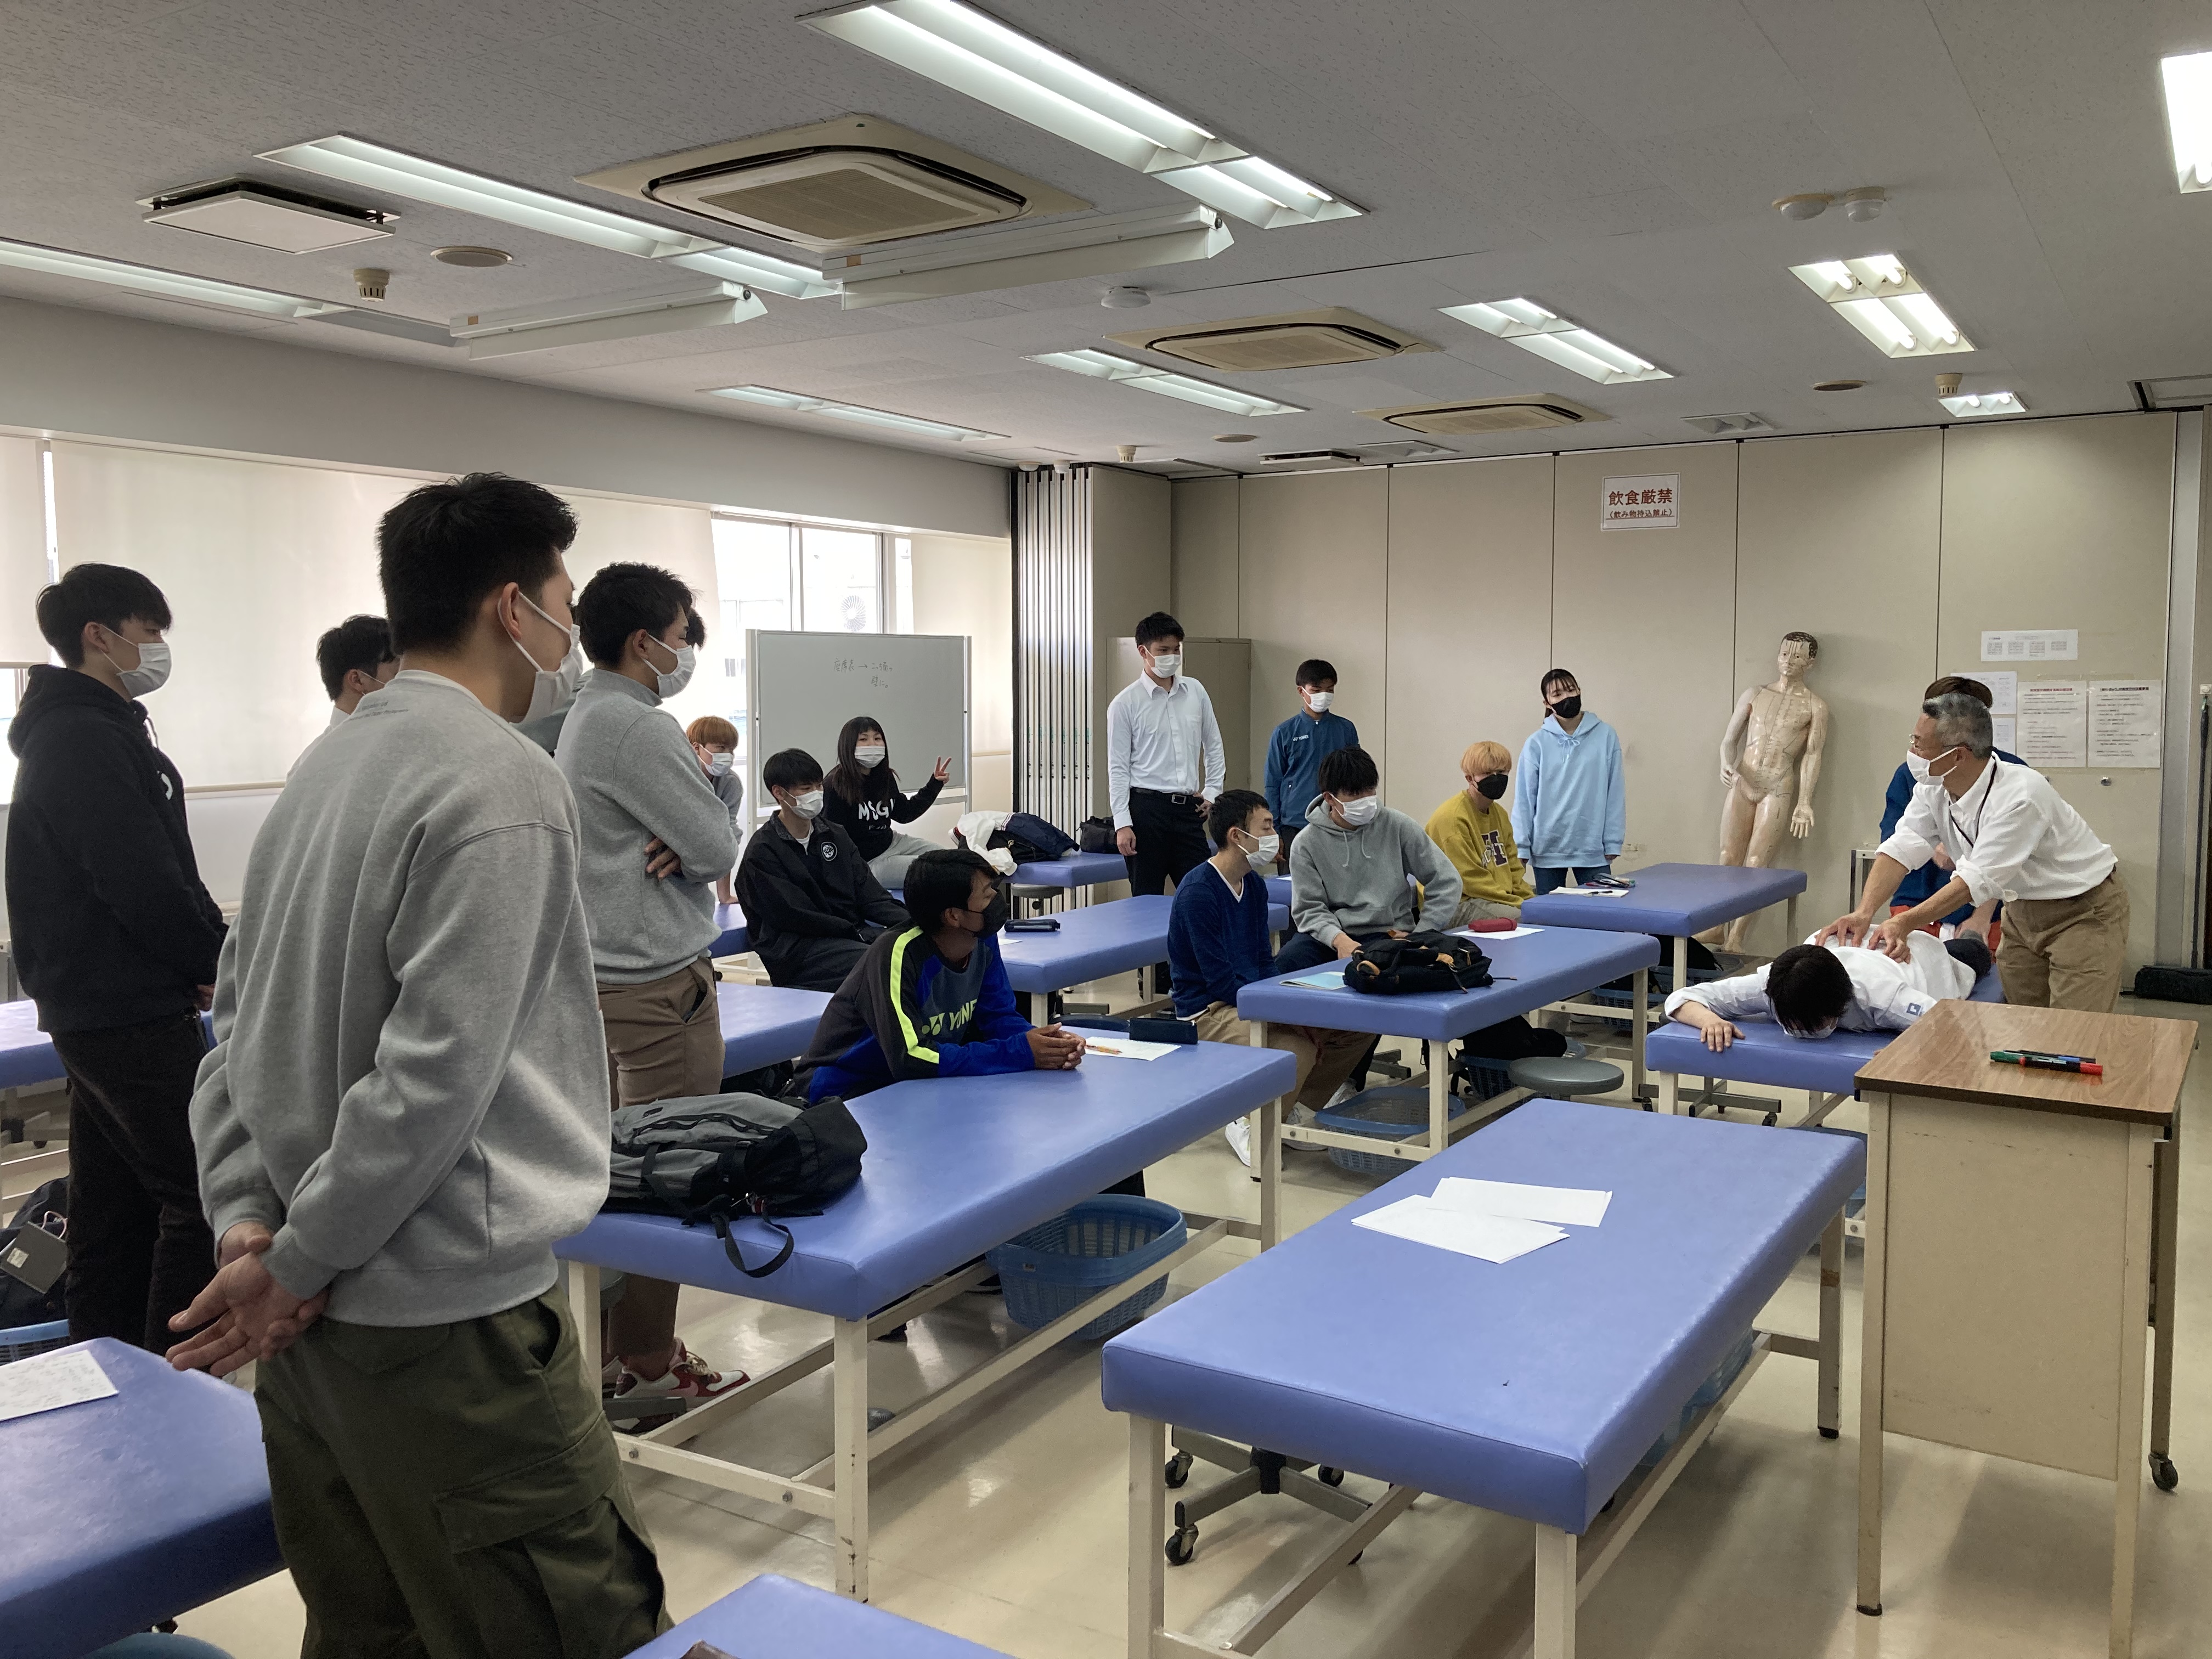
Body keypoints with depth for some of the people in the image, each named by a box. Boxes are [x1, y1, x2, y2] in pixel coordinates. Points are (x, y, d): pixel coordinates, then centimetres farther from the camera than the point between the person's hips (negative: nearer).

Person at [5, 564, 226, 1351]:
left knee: (113, 1212, 15)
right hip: (135, 1014, -10)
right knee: (200, 1197, -5)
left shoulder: (70, 733, 17)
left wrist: (200, 957, 4)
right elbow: (144, 886, -22)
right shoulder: (91, 741, -16)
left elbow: (155, 870, 16)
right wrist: (217, 964, -8)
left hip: (89, 1013, 10)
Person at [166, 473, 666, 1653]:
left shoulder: (326, 766, 10)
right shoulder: (503, 783, -16)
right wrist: (296, 1265, -9)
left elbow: (240, 1018, 12)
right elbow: (435, 1075, -21)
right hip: (445, 1322, -9)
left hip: (317, 1323, 9)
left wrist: (245, 1218, 5)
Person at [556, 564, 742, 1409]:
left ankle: (608, 1348, 27)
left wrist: (681, 843, -6)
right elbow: (719, 848, -17)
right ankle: (645, 1364, 10)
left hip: (606, 974, 10)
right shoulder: (639, 728, -18)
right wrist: (691, 845, 3)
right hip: (659, 982, -10)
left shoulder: (583, 717, 15)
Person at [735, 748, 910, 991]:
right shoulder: (762, 852, -4)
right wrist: (860, 933, -16)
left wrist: (910, 923, -9)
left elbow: (869, 894, 10)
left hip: (851, 932, 7)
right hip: (795, 947, -7)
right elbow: (798, 917, -11)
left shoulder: (835, 836, 17)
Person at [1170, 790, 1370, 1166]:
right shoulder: (1198, 894, -18)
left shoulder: (1254, 885, 9)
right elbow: (1222, 983, -20)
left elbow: (1264, 964, 13)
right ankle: (1249, 1125, -7)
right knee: (1297, 1049, -34)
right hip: (1208, 1012, -9)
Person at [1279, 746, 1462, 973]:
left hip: (1388, 932, -1)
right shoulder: (1307, 844, -1)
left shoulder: (1397, 826, 0)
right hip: (1331, 935, 1)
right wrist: (1340, 940, -22)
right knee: (1286, 964, -29)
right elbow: (1309, 909, -3)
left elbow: (1446, 881, 4)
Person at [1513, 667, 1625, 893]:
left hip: (1593, 849, 0)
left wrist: (1613, 843, -2)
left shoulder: (1605, 736, 0)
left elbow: (1615, 794, 1)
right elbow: (1525, 798, 1)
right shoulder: (1537, 743, -1)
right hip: (1547, 849, 0)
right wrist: (1521, 847, -3)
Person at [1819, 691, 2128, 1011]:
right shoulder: (1933, 789, -8)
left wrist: (1905, 923, -36)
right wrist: (1864, 913, -30)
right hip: (2023, 910, 7)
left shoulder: (2021, 796, -31)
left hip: (2085, 910, -7)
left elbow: (1978, 880, -32)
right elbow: (1901, 851, -15)